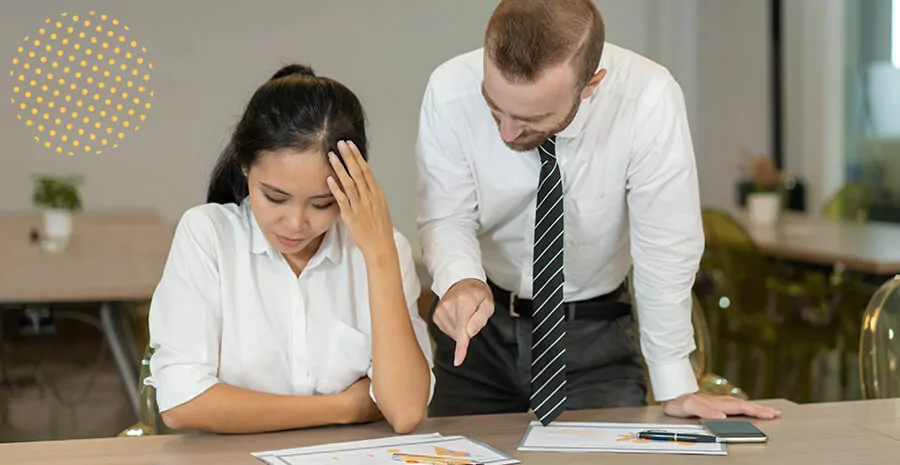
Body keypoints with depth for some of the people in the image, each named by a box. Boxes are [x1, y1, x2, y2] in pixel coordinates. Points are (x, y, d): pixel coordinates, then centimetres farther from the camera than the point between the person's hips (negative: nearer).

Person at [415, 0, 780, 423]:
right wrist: (462, 280, -36)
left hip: (596, 333, -1)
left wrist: (675, 389, -15)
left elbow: (665, 248, -20)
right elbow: (446, 220, -14)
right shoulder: (449, 91, -23)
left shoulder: (649, 99, -27)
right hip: (480, 325, 1)